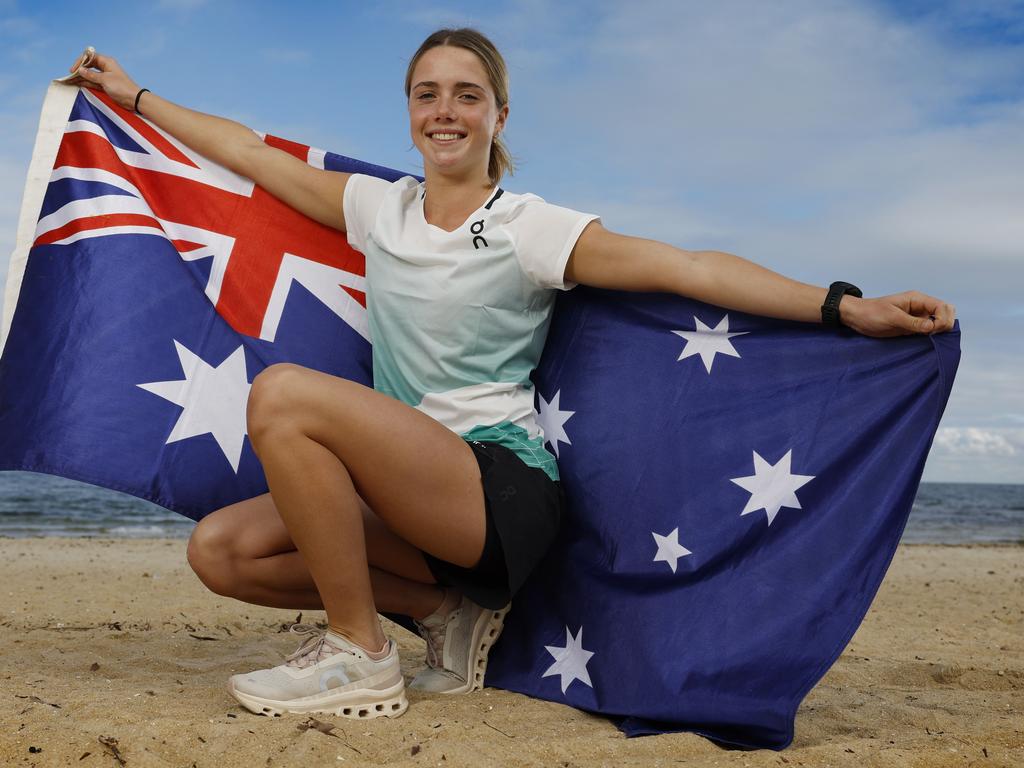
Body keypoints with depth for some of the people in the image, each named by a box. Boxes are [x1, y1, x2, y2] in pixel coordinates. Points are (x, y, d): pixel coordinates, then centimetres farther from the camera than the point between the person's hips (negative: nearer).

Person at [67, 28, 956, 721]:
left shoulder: (529, 228, -5)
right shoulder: (380, 208, 12)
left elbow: (687, 267, -15)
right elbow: (253, 153, 21)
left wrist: (845, 306, -25)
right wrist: (134, 96, 29)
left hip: (501, 487, -7)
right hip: (400, 488, 7)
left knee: (284, 394, -25)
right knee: (221, 550, -7)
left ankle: (360, 654, -12)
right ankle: (447, 607, 6)